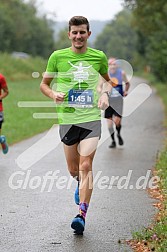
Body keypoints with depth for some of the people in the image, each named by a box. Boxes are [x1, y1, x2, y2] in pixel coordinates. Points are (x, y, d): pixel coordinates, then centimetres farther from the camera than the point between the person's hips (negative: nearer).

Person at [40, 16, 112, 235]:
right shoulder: (57, 57, 1)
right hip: (67, 119, 1)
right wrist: (53, 94, -11)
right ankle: (81, 183, 46)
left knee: (86, 165, -12)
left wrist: (105, 94, 0)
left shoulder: (99, 57, 3)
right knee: (73, 170, 10)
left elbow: (107, 80, 21)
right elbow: (44, 84, 10)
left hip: (92, 118, -1)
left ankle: (82, 215, -10)